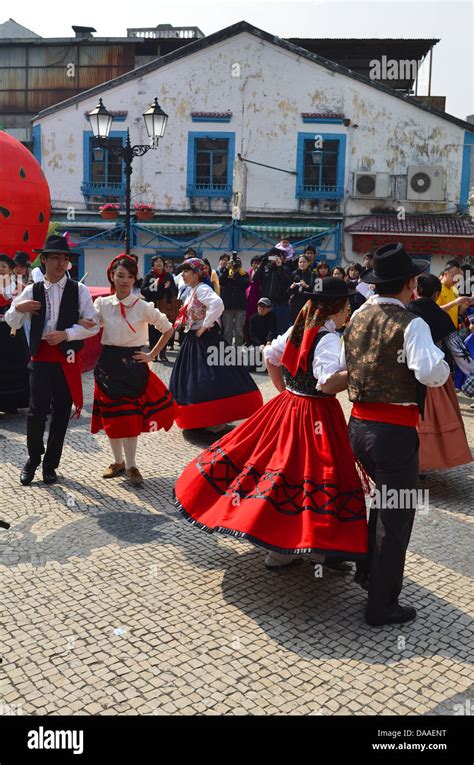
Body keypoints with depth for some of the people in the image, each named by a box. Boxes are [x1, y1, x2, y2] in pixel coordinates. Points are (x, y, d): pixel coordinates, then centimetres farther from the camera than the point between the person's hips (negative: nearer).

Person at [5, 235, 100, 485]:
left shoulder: (79, 290, 0)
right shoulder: (32, 290, 5)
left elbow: (93, 326, -2)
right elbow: (12, 323, 9)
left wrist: (65, 334, -14)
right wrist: (18, 308, -12)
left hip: (67, 358, 0)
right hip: (41, 356, 0)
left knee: (61, 413, 5)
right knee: (37, 410, -7)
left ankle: (50, 465, 22)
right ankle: (33, 460, 17)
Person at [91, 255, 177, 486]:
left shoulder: (143, 307, -4)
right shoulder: (102, 304, 2)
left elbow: (168, 329, 3)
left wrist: (152, 355, 1)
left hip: (133, 364, -2)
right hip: (108, 363, 3)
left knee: (131, 416, 0)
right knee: (110, 416, 8)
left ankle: (131, 466, 12)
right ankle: (118, 461, 25)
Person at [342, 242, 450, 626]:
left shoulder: (357, 317, 8)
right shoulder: (411, 324, -14)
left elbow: (344, 365, 18)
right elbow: (431, 373, -27)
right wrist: (441, 360, -6)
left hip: (359, 424, 8)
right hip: (395, 431, -7)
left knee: (386, 497, 29)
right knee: (397, 515, 5)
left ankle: (368, 570, 41)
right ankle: (382, 606, 16)